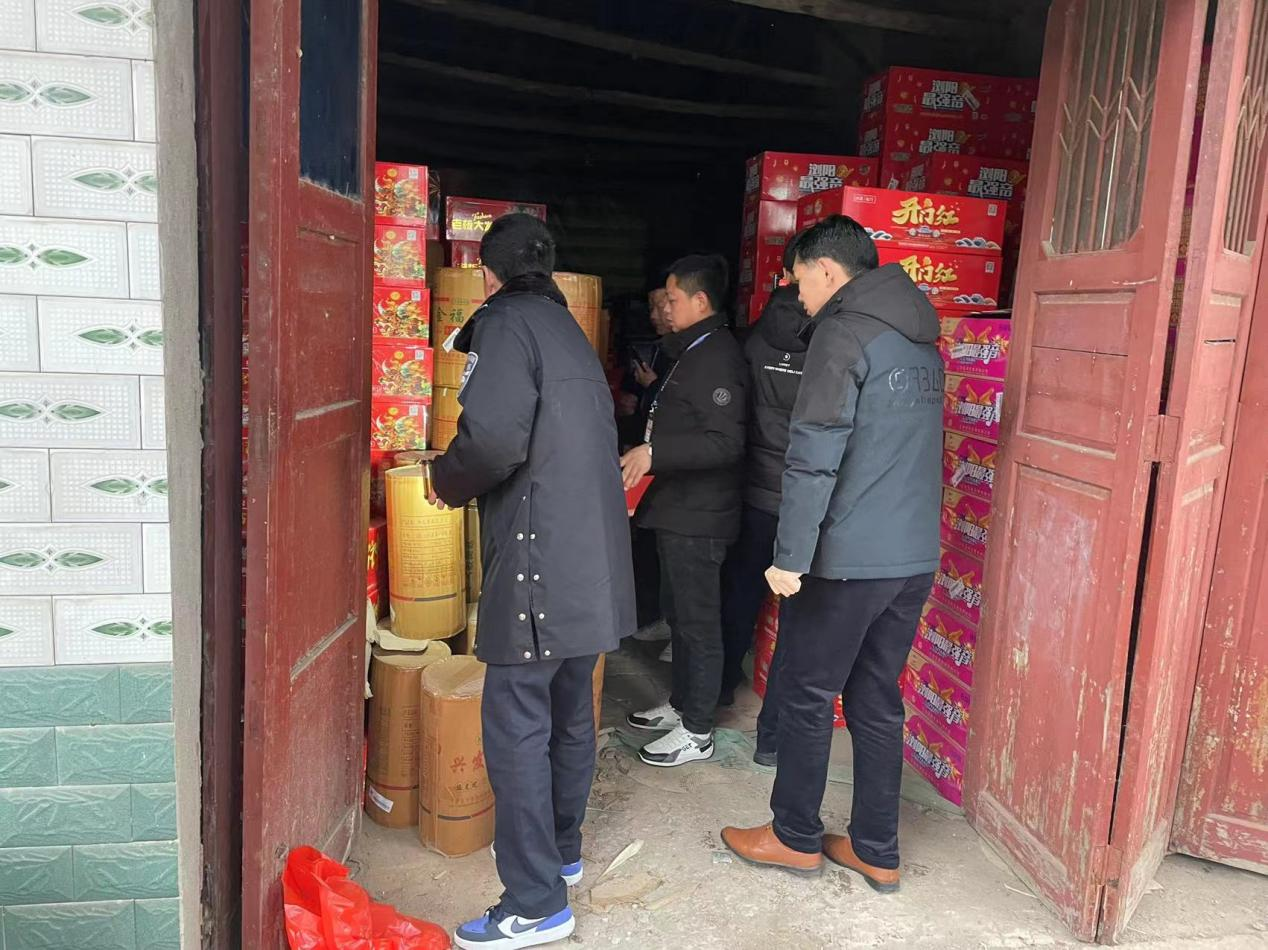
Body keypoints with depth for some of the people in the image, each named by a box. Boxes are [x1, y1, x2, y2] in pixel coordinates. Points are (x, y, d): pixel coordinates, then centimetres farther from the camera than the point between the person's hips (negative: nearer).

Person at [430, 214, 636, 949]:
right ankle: (562, 853, 34)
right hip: (592, 557, 9)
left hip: (540, 557, -9)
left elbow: (494, 438, -22)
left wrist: (446, 481, -2)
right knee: (569, 713, 18)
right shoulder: (569, 330, 19)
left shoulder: (508, 321, -7)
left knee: (517, 726, -2)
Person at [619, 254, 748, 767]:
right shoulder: (692, 352, 15)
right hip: (678, 510, 10)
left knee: (698, 622, 1)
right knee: (680, 614, 20)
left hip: (698, 516, -10)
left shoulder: (717, 358, -18)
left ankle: (696, 732, 13)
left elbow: (726, 442, -26)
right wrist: (646, 451, 20)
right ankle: (681, 704, 35)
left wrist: (655, 452, -29)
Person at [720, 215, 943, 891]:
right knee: (877, 702, 15)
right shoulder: (920, 338, 15)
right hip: (915, 555, 8)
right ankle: (877, 852, 25)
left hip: (846, 557, -8)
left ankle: (796, 837, 23)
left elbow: (813, 458, -20)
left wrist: (790, 556, -17)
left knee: (808, 696, 8)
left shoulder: (844, 333, -12)